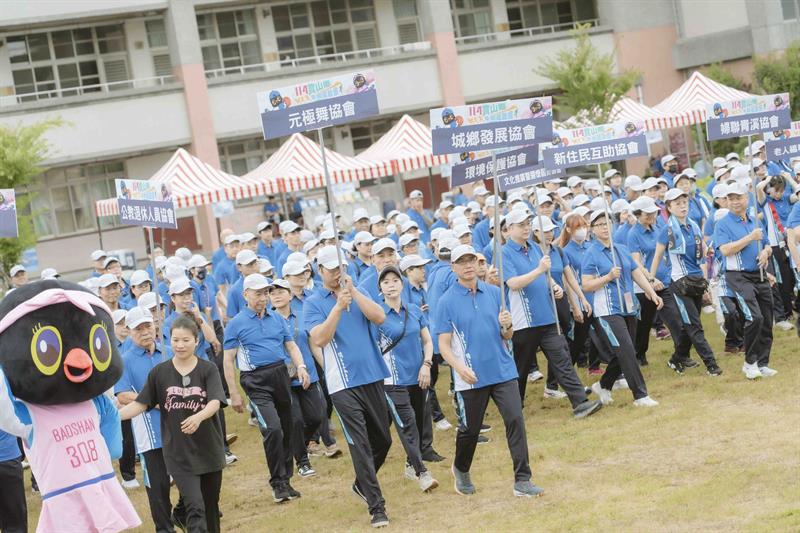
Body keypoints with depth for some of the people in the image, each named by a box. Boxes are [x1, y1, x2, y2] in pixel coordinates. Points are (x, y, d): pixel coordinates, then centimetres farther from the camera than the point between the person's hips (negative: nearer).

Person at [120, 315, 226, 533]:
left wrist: (199, 417, -38)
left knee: (210, 508, 13)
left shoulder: (208, 370, -3)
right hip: (178, 452, -1)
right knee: (195, 508, -14)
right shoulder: (159, 372, 0)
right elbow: (140, 404, 1)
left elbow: (215, 402, -17)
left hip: (209, 450, 1)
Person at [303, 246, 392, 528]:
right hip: (344, 383, -4)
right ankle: (376, 506, -5)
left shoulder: (357, 293, 10)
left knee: (383, 439, 14)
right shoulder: (313, 303, 0)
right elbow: (319, 339, -15)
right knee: (360, 444, -8)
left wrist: (354, 292, -14)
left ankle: (362, 484, 37)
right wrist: (339, 306, -22)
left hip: (373, 377, 5)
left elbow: (379, 317, -7)